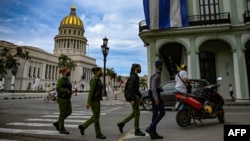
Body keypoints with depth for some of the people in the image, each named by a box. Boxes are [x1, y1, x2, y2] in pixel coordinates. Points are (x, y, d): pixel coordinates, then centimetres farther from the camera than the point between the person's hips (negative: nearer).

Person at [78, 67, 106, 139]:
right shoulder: (94, 80, -16)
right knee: (96, 117, -2)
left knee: (96, 116, 14)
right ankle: (98, 134, 10)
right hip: (93, 100, -10)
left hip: (97, 100, 10)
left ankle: (82, 126, 26)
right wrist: (88, 102, -21)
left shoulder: (98, 80, 14)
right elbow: (91, 91, -20)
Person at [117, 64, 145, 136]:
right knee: (137, 113, -2)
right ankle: (137, 131, 9)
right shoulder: (133, 77, -15)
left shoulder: (136, 77, 17)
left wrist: (140, 96, 19)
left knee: (134, 113, 14)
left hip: (136, 96, 10)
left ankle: (121, 123, 19)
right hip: (133, 97, -10)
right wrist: (132, 99, -25)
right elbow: (130, 88, -22)